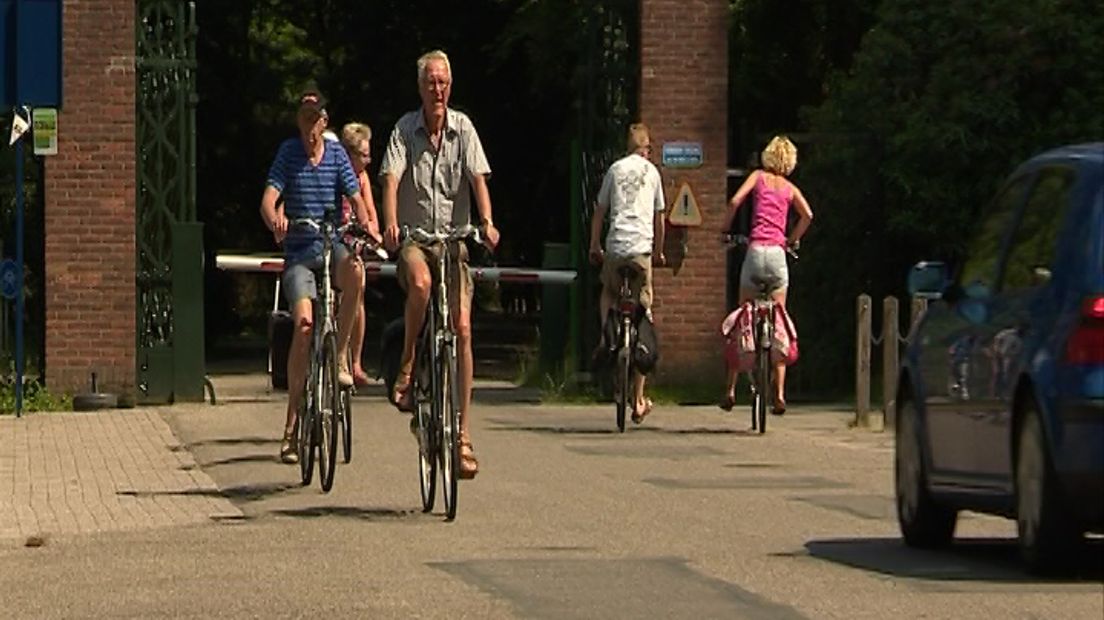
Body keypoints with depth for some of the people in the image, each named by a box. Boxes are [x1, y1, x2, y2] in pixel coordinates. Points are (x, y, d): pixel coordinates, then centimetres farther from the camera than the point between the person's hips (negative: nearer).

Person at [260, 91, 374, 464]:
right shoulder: (288, 153, 2)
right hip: (298, 251, -1)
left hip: (332, 245, 1)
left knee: (353, 270, -35)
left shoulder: (336, 154, 6)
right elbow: (269, 199, -8)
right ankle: (292, 425, -12)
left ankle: (339, 355, -15)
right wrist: (275, 221, -32)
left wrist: (366, 225, -20)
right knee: (303, 323, -19)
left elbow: (356, 197, 2)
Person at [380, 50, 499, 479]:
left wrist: (487, 222, -25)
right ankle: (407, 364, -11)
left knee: (462, 329, -8)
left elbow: (478, 177, -8)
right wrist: (390, 224, -31)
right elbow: (391, 178, -12)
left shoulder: (462, 129, 2)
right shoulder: (405, 129, -1)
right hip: (415, 237, -2)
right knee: (421, 282, -37)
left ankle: (463, 435, -4)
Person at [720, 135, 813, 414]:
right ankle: (779, 394, -3)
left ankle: (731, 390, 6)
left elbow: (735, 201, -5)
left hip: (755, 251, -1)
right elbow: (807, 215, -2)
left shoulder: (759, 176, 10)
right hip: (778, 254, 1)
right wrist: (793, 240, 14)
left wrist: (726, 230, 10)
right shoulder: (790, 188, 13)